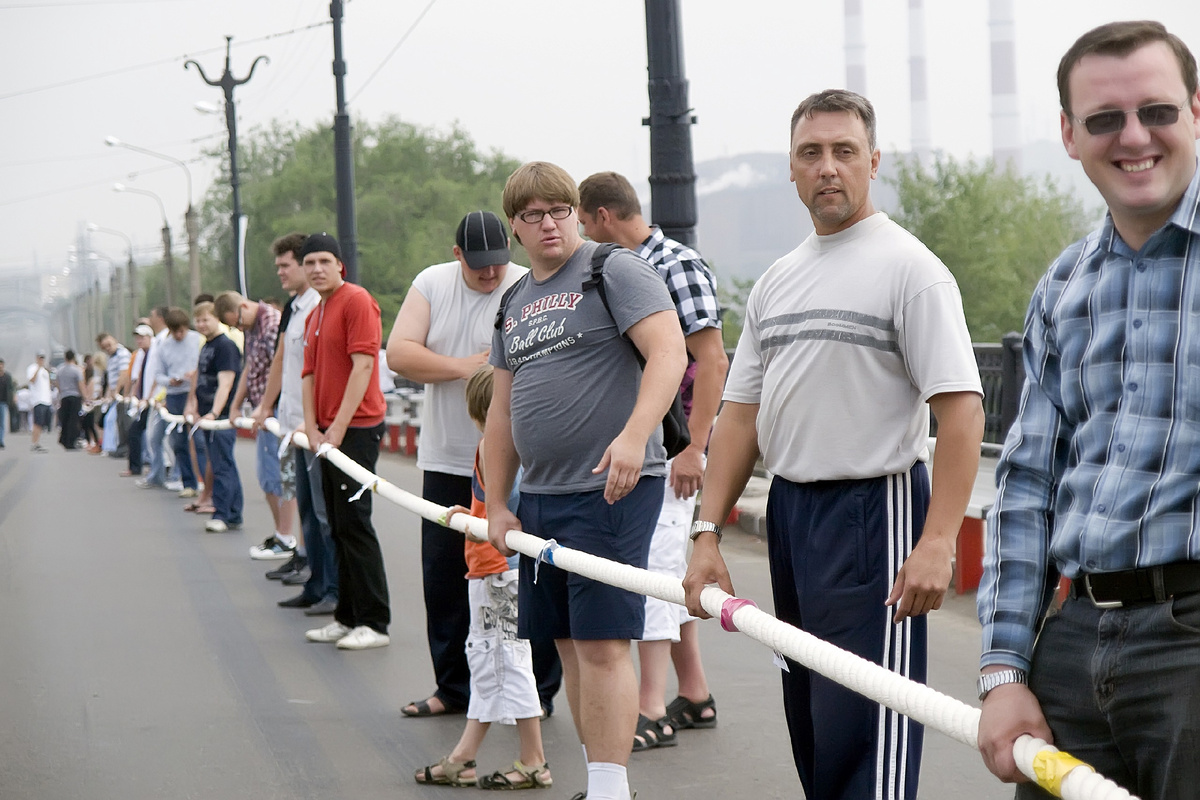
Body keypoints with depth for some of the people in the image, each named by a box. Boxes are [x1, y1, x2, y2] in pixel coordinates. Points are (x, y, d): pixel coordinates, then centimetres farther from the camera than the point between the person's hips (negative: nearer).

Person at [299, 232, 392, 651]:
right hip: (327, 434, 9)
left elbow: (363, 366, -16)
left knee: (354, 523, -9)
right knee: (339, 527, 10)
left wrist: (339, 428, -17)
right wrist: (312, 428, 2)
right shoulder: (314, 315, 17)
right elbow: (309, 375, 17)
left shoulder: (357, 301, -10)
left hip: (356, 428, -9)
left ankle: (375, 623, -6)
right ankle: (348, 617, 16)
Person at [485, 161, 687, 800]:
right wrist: (496, 505, 17)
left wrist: (633, 436, -30)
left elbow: (669, 353, -17)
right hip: (540, 495, 8)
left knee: (601, 643, -11)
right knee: (569, 644, 10)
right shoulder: (513, 304, 18)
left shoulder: (616, 271, -4)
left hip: (611, 488, -8)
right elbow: (502, 409, 21)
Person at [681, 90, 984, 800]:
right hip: (789, 510, 8)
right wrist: (708, 535, 7)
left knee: (863, 731, -10)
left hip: (874, 509, -8)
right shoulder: (776, 283, 14)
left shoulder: (908, 266, -8)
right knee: (809, 722, 14)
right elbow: (742, 414, 15)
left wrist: (938, 541, -24)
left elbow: (960, 407, -16)